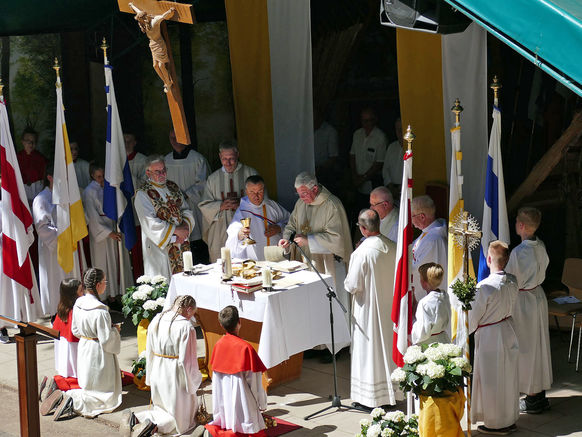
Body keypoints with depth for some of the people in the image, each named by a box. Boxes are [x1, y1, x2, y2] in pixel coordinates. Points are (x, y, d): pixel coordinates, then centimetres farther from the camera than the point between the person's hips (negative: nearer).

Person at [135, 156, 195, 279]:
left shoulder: (173, 187, 11)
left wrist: (185, 226, -10)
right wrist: (175, 230, -18)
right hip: (161, 248, -6)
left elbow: (186, 209, 10)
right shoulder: (143, 194, -9)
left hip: (181, 242, 6)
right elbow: (151, 223, -17)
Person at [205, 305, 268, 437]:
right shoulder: (245, 348, -19)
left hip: (223, 400, 6)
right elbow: (254, 381, -13)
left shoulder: (218, 345, -2)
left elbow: (215, 378, 7)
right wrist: (262, 404, -1)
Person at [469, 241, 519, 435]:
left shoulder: (484, 287, -26)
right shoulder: (512, 282, -7)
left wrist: (468, 332, 1)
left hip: (489, 338, -6)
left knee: (491, 380, 8)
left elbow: (474, 318, -16)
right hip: (508, 331, 6)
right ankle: (510, 420, 30)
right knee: (508, 377, 18)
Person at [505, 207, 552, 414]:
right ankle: (541, 395, 28)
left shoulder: (518, 252, -25)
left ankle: (532, 399, 14)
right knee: (539, 345, 17)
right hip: (539, 296, 8)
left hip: (523, 301, -8)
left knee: (526, 348, 4)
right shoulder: (541, 247, -2)